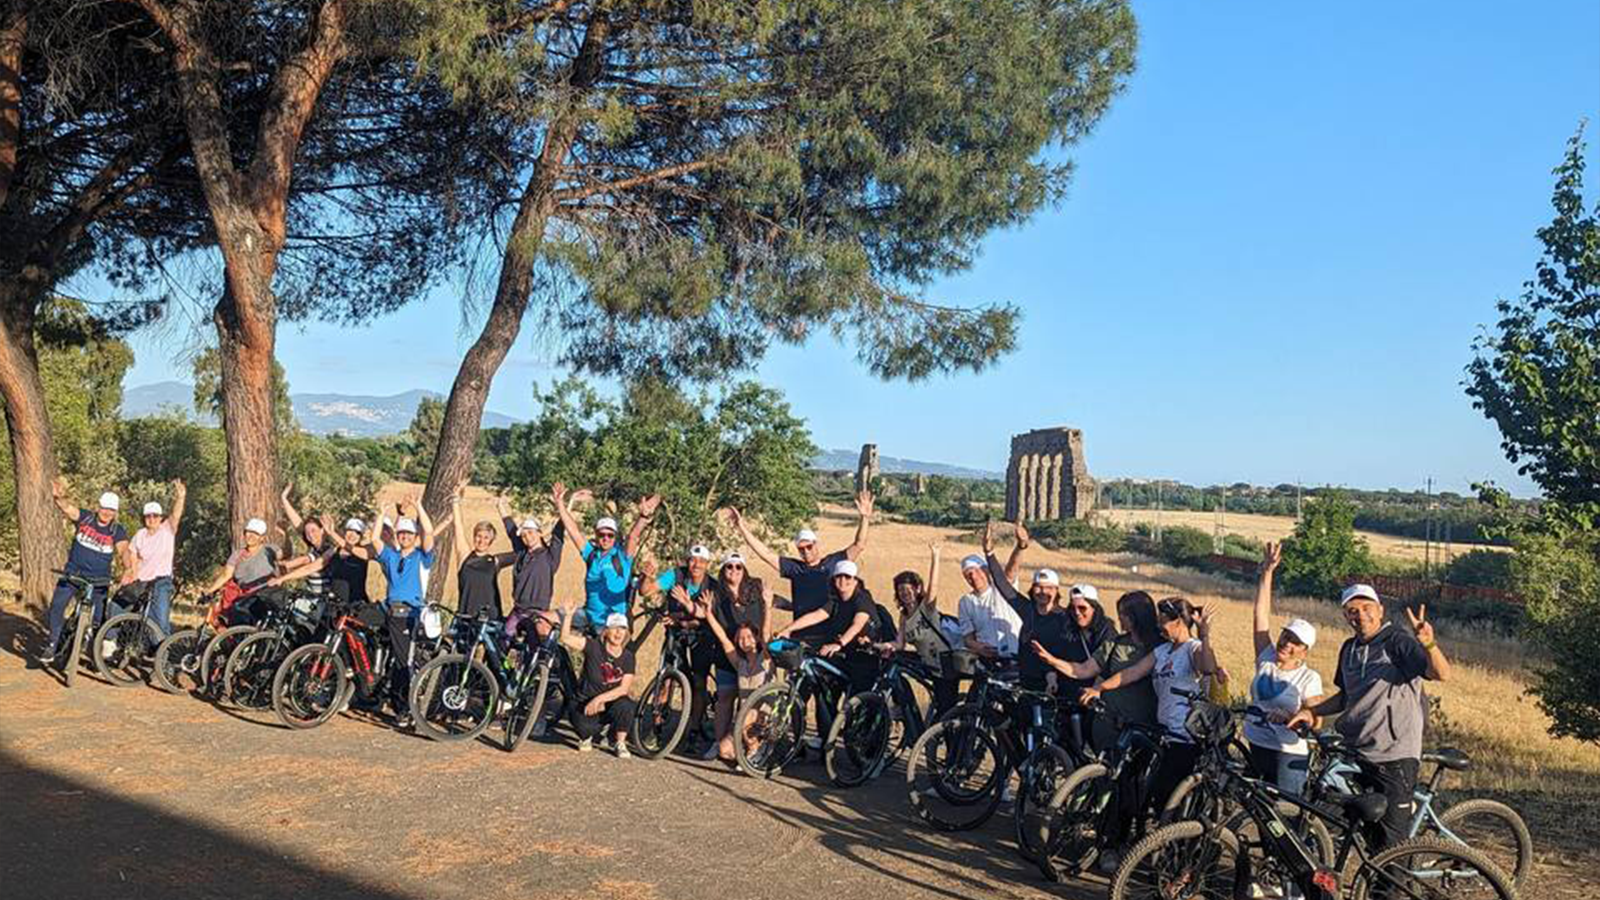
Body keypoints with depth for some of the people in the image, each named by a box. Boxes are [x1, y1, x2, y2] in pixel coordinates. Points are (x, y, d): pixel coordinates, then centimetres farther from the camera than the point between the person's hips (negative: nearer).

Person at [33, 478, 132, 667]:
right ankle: (52, 647, 3)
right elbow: (67, 507, -19)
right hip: (73, 572, 1)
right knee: (57, 606, -10)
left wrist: (129, 568, -41)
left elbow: (123, 550, -21)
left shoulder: (118, 530, -7)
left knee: (98, 615, 3)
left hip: (98, 579, -1)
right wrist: (58, 496, -42)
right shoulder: (85, 517, -3)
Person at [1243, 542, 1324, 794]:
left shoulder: (1309, 678, -9)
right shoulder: (1266, 659, 2)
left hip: (1290, 754, -5)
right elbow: (1261, 614, -3)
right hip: (1257, 745, 5)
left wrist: (1288, 716, -33)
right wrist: (1266, 572, -8)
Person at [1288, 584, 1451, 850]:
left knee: (1389, 845, -2)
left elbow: (1442, 674, -24)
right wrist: (1312, 711, 9)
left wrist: (1428, 643, -42)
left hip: (1394, 758, -7)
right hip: (1353, 751, 7)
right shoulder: (1349, 648, 12)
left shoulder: (1397, 642, -10)